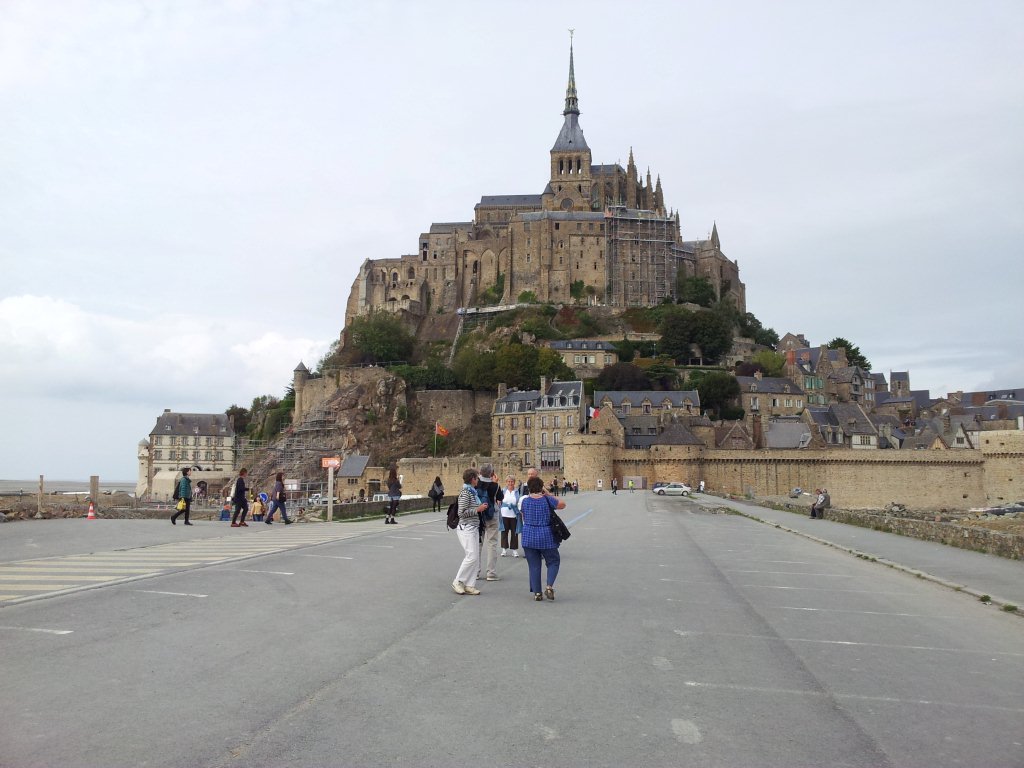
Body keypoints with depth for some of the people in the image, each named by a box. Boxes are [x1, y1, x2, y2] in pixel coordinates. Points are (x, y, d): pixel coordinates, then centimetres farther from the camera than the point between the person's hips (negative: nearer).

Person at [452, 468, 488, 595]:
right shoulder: (465, 493, -14)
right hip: (467, 528, -10)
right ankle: (458, 582, 0)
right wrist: (478, 509, -15)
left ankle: (469, 585, 10)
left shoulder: (472, 492, 15)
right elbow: (461, 512, -19)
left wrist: (481, 507, 12)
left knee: (475, 558, 7)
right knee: (472, 556, -11)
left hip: (474, 528, 10)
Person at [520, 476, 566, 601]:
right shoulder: (547, 500, -8)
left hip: (528, 537, 2)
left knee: (534, 565, 10)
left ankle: (537, 592, 9)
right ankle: (549, 586, -4)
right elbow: (563, 505, 9)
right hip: (546, 537, -2)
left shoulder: (524, 501, -1)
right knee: (553, 561, 14)